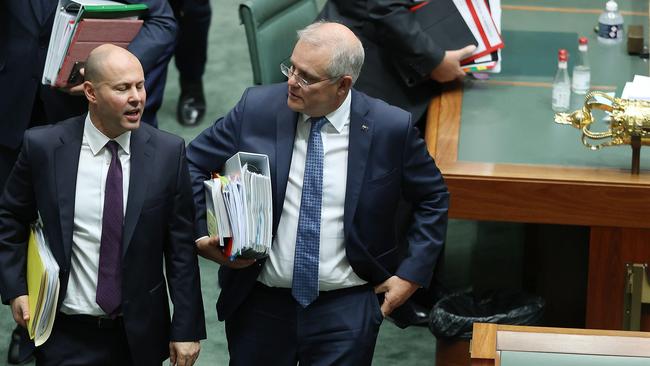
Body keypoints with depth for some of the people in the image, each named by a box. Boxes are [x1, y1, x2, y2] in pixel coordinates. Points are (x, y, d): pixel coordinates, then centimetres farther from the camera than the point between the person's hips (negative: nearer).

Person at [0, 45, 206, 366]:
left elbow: (181, 246, -2)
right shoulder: (44, 147, -8)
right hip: (67, 336, -1)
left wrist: (186, 329, -3)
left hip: (139, 337, 1)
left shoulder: (168, 152, -6)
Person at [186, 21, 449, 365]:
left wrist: (412, 274, -1)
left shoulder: (390, 128, -10)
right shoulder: (256, 108, -8)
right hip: (259, 303, 2)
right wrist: (201, 235, -6)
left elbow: (433, 198, 5)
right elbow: (192, 164, 5)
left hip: (345, 310, -1)